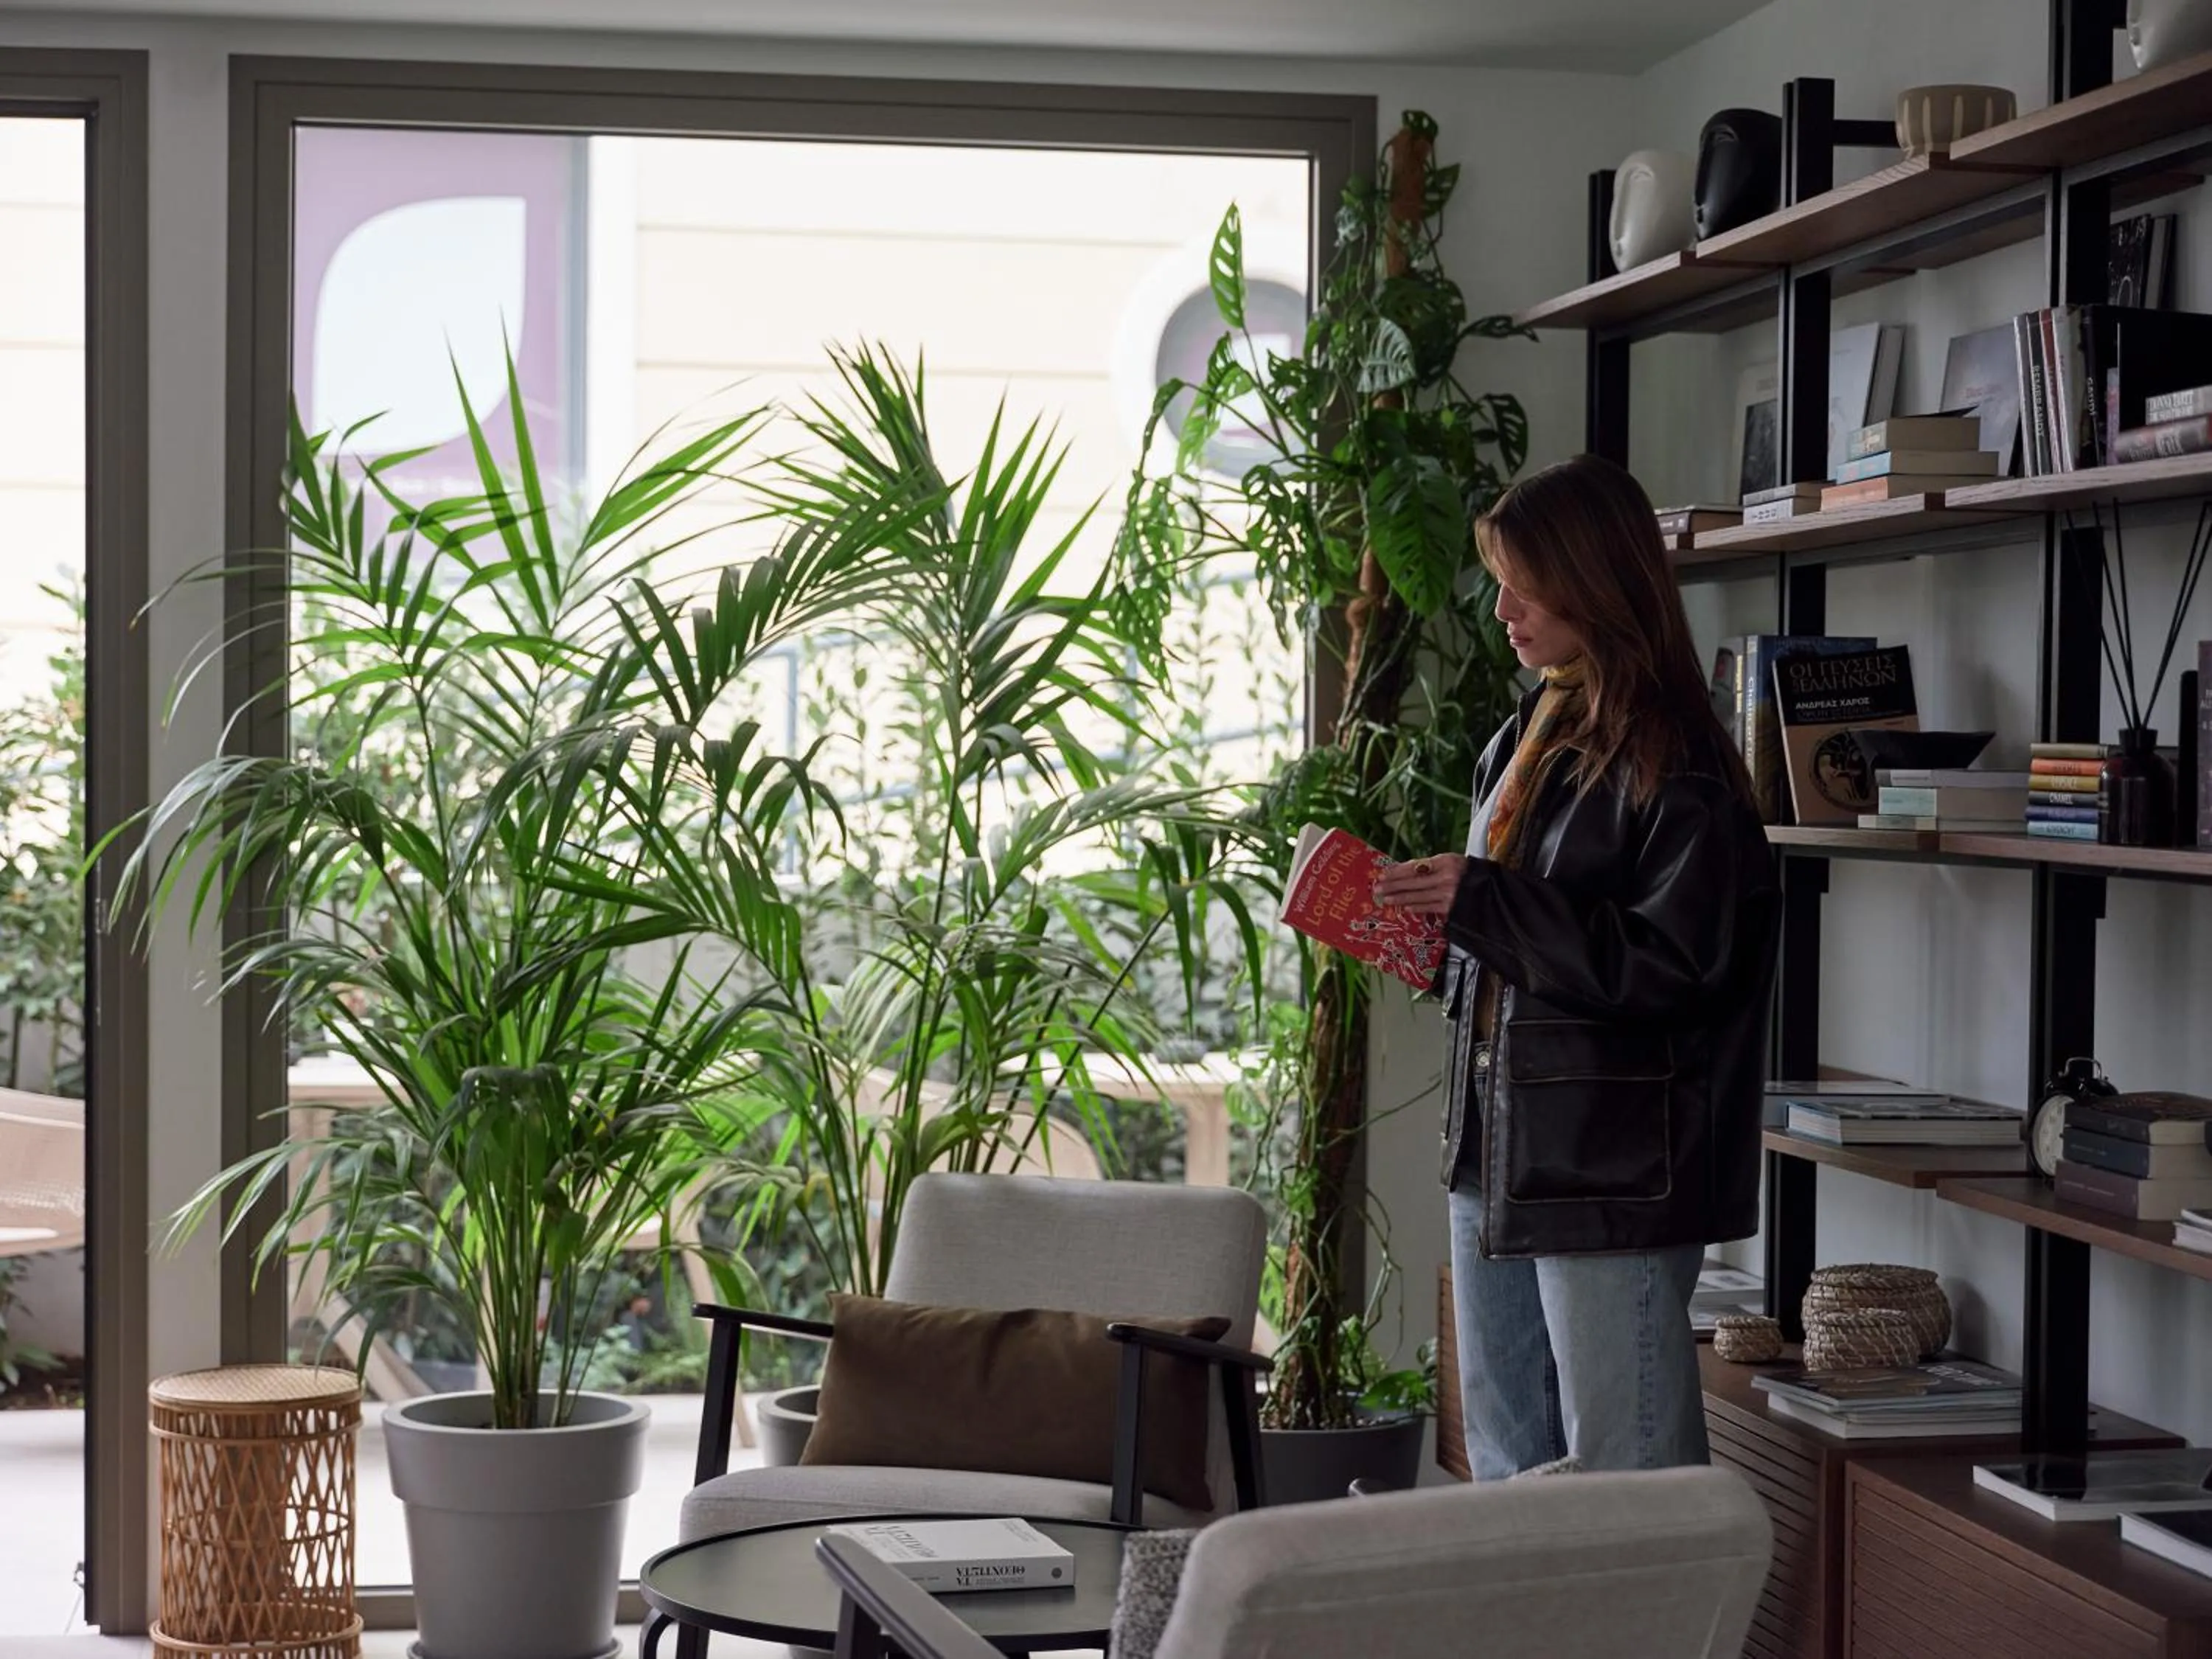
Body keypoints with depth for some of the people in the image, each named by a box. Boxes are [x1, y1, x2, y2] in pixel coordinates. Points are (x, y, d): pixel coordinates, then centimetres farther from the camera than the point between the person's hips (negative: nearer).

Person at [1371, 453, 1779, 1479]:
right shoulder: (1529, 740, 13)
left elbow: (1674, 964, -20)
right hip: (1498, 1159, 9)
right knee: (1506, 1475, 16)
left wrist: (1480, 903, -21)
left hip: (1614, 1179, -9)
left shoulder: (1676, 768, -12)